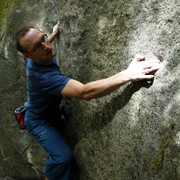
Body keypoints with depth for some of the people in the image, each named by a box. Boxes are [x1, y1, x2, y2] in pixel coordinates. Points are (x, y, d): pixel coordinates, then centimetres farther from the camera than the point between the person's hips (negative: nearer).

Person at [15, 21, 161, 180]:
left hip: (50, 111, 9)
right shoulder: (44, 76, -42)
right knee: (63, 156, -28)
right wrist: (127, 75, -61)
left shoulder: (36, 58, -14)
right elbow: (85, 93, -54)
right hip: (39, 121, -9)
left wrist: (54, 34, 23)